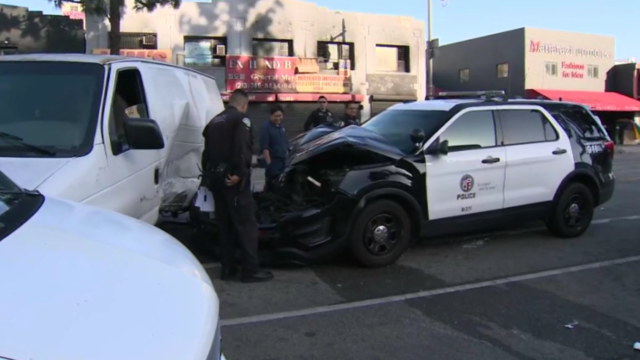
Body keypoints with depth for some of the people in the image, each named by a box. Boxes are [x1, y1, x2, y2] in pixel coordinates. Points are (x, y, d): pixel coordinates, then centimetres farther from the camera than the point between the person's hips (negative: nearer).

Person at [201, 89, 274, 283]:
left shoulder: (214, 121, 19)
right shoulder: (241, 119, -5)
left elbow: (207, 151, 20)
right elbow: (242, 148, -21)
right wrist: (239, 173, -20)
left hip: (215, 177, 8)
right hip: (233, 179, -8)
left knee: (225, 225, 14)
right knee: (246, 224, -3)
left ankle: (227, 268, 18)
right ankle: (251, 270, -1)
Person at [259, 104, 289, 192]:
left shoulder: (281, 126, 13)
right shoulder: (266, 127, -11)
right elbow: (264, 148, -17)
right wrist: (269, 163, -22)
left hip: (284, 161, 8)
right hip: (273, 162, -8)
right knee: (271, 186, -6)